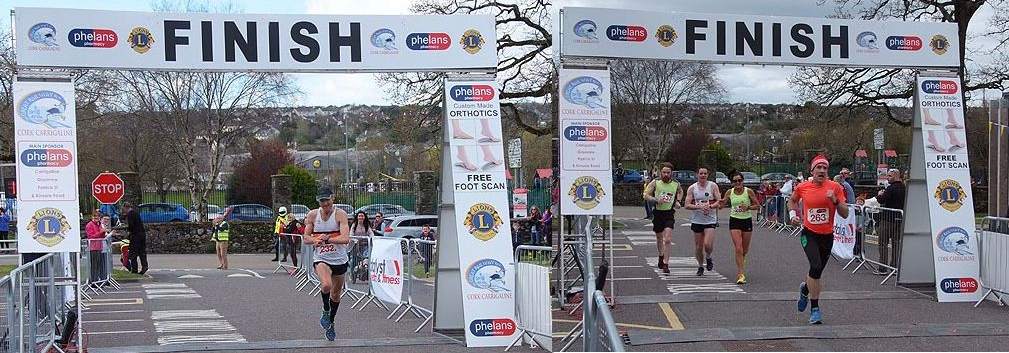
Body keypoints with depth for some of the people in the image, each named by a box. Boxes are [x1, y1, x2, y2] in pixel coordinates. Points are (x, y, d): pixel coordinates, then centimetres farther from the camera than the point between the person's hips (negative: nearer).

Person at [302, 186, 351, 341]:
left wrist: (326, 239, -30)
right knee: (326, 285, -31)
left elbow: (345, 238, -21)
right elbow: (306, 238, 2)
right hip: (321, 259, 0)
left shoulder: (340, 214, -12)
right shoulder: (312, 215, -3)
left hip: (339, 259, 1)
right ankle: (325, 311, -1)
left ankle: (331, 322, 42)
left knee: (335, 294, 16)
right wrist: (317, 240, -19)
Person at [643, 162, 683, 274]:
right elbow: (646, 195, -2)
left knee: (668, 239, -15)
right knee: (659, 238, 17)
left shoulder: (676, 184, 3)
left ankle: (666, 264, -14)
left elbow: (680, 191, 26)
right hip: (658, 213, 1)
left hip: (669, 214, -1)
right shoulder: (655, 183, -3)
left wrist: (678, 201, 9)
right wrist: (656, 200, -18)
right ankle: (661, 257, 44)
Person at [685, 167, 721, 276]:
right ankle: (700, 266, 26)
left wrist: (709, 207, -21)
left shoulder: (713, 186, 0)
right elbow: (687, 205, -4)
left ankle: (708, 258, 16)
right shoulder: (692, 188, 2)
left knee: (708, 244, -16)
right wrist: (699, 207, -19)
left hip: (710, 220, -2)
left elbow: (719, 201, -4)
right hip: (697, 221, 2)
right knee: (698, 246, 6)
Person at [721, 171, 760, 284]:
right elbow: (721, 205, 8)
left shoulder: (748, 191, -6)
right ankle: (741, 274, -11)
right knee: (738, 248, -14)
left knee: (745, 250, 12)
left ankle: (741, 260, 49)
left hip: (747, 221, 0)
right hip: (734, 221, 0)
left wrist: (748, 207, -19)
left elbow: (758, 205, -2)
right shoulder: (729, 192, -1)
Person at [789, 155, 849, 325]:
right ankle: (815, 308, -9)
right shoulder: (802, 187, -2)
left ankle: (805, 289, 49)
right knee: (816, 267, -22)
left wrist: (835, 201, -20)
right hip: (809, 234, -2)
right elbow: (792, 200, 21)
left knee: (817, 271, 13)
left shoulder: (835, 188, -4)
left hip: (827, 236, 2)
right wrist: (792, 214, 3)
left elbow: (845, 214, -4)